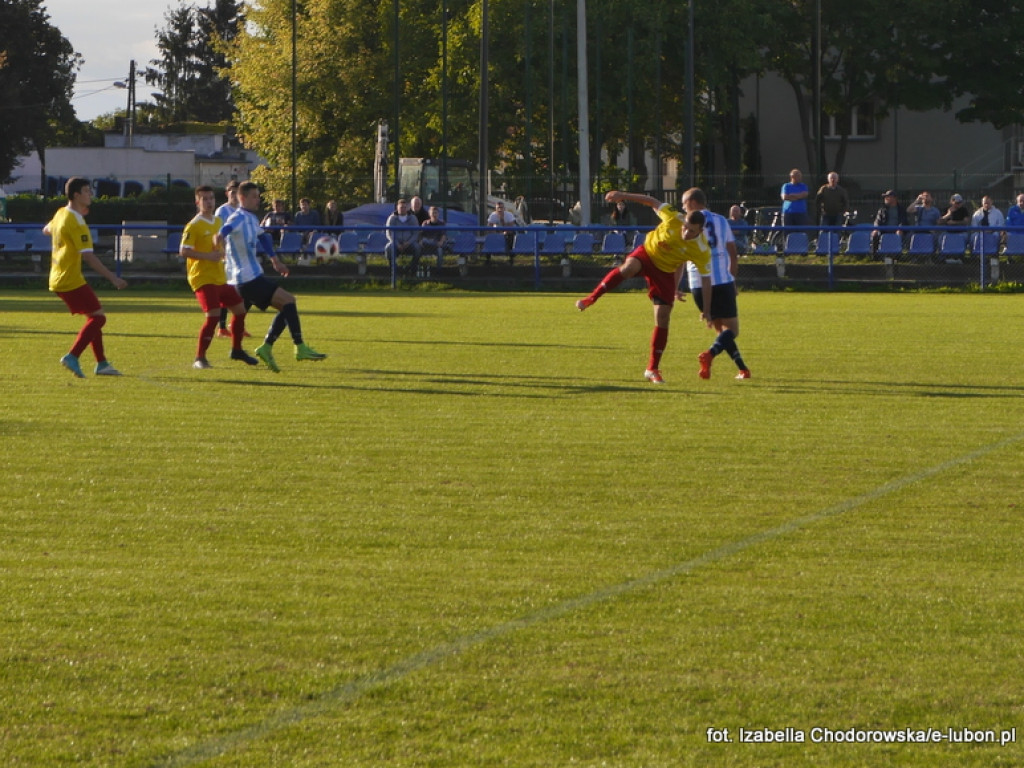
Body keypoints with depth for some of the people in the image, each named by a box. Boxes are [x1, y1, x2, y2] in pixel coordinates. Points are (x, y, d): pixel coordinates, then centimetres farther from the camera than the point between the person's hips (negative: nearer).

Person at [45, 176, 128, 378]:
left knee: (94, 317, 15)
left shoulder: (61, 214, 9)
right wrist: (113, 278, -23)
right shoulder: (77, 222, -19)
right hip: (71, 281, -10)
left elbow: (47, 230, 32)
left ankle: (101, 363, 15)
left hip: (58, 279, 10)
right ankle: (72, 357, -16)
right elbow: (88, 256, -24)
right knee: (98, 317, -9)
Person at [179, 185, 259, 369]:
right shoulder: (193, 226, -12)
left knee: (239, 309, 13)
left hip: (220, 278, 8)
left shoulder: (218, 221, 13)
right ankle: (199, 358, -12)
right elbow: (184, 251, -19)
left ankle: (237, 350, 31)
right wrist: (208, 256, -25)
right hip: (203, 277, -8)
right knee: (213, 315, -20)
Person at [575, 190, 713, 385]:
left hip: (665, 271, 1)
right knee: (628, 267, -38)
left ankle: (653, 369, 9)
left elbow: (706, 279, -13)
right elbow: (653, 202, -8)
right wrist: (623, 196, -6)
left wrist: (707, 310, -8)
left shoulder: (702, 251, -23)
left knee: (663, 319, -4)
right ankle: (591, 299, -33)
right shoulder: (674, 219, -24)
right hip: (647, 252, -1)